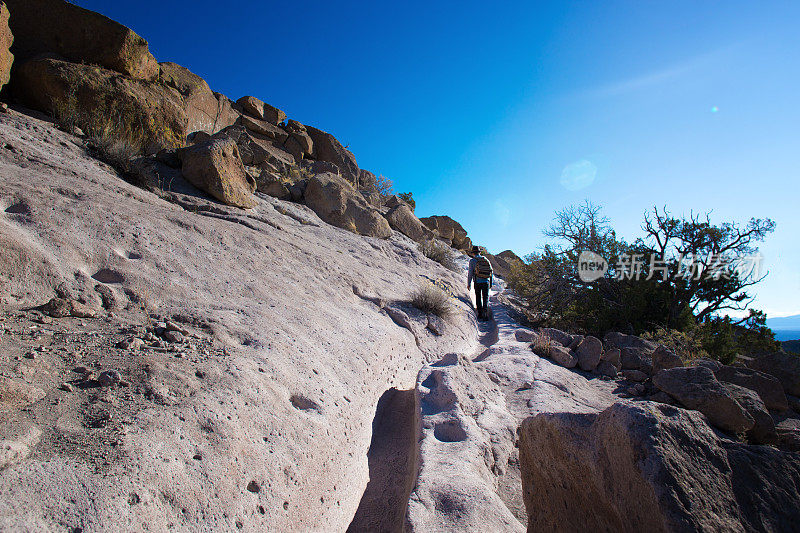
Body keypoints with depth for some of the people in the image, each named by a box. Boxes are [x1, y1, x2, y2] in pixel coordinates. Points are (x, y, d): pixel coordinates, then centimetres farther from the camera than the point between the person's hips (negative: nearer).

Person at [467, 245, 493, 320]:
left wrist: (468, 284, 0)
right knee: (486, 298, 3)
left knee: (478, 297, 14)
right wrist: (490, 283, 23)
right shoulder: (486, 259, 11)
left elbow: (470, 273, -5)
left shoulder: (472, 261, 0)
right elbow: (491, 272, 14)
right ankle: (485, 314, -13)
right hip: (486, 281, 2)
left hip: (478, 282, -2)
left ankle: (480, 314, 17)